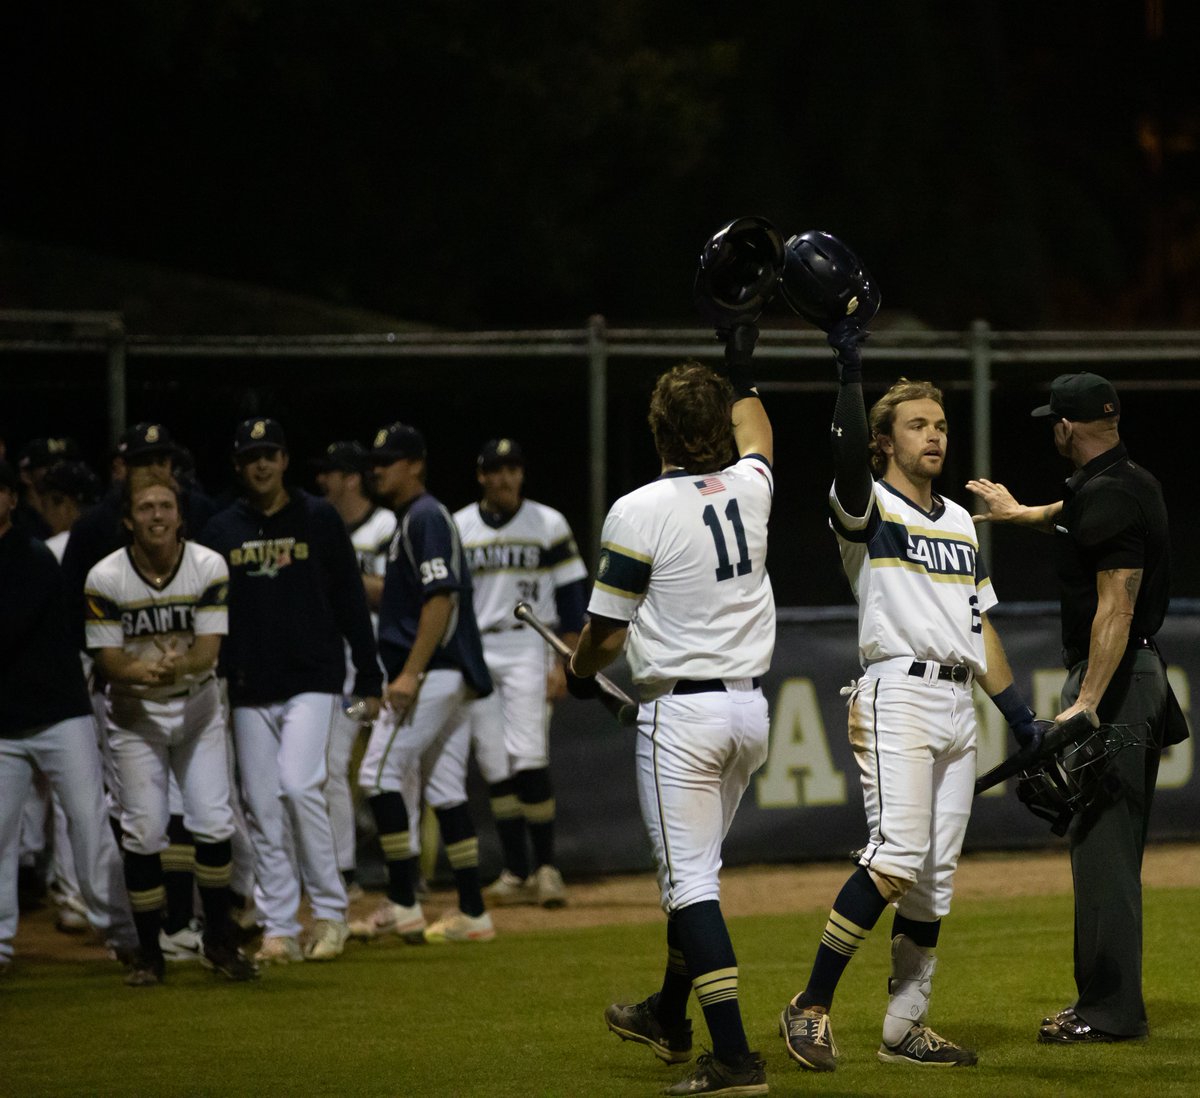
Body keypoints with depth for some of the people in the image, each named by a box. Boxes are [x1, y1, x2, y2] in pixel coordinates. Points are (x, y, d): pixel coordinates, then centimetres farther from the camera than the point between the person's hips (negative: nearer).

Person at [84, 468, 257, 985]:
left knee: (214, 823, -6)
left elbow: (208, 650, -14)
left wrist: (181, 664, -37)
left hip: (196, 706, 1)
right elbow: (109, 661, -13)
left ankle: (219, 939, 13)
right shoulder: (105, 578, -14)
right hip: (134, 713, -1)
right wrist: (146, 672, -34)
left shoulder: (209, 567, -11)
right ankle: (149, 954, 8)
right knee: (143, 832, -5)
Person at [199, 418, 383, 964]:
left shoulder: (319, 520, 2)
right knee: (263, 808, 2)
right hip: (249, 690, 3)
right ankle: (278, 930, 7)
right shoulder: (221, 530, 8)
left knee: (300, 787, -18)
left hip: (313, 682, -3)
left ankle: (330, 912, -6)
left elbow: (351, 603, 4)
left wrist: (369, 678, 0)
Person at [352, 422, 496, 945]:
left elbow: (441, 597, -20)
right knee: (445, 789, 9)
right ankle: (471, 913, 9)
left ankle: (403, 904, -10)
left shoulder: (426, 518, -11)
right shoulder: (408, 520, 20)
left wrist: (410, 674, -24)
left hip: (431, 673, -10)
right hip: (448, 679, 10)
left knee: (380, 773, -11)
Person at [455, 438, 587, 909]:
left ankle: (546, 866, -6)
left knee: (529, 758, -15)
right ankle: (516, 873, 7)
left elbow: (571, 598, 0)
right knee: (495, 765, 2)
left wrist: (563, 664, -9)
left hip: (528, 648, -3)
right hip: (475, 653, 3)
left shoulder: (548, 525, 1)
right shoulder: (456, 528, 7)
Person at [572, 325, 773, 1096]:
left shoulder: (639, 513, -14)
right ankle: (671, 1018, 38)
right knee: (694, 866, 23)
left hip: (682, 709, -7)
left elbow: (607, 632, -8)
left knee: (691, 879, -7)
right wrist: (742, 369, 43)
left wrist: (580, 674, 12)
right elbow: (755, 437, 30)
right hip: (751, 708, 7)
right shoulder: (750, 489, 3)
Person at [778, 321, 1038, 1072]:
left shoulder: (960, 523, 19)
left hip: (959, 705, 7)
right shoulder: (869, 509, -1)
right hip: (897, 694, -7)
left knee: (937, 874, 6)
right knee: (897, 859, -19)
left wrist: (1019, 714, 15)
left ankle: (905, 1029, 11)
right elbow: (850, 456, -24)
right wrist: (851, 375, -35)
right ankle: (812, 1005, -12)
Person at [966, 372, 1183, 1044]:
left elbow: (1116, 607, -26)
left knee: (1102, 842, -10)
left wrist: (1086, 704, -30)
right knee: (1113, 843, 14)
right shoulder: (1133, 482, 13)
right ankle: (1113, 1003, 18)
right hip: (1140, 672, 10)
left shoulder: (1109, 498, -18)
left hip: (1111, 678, -10)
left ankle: (1111, 1011, -10)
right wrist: (1020, 513, 57)